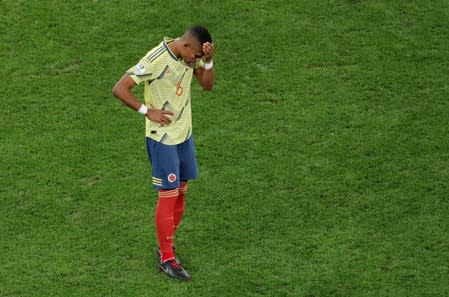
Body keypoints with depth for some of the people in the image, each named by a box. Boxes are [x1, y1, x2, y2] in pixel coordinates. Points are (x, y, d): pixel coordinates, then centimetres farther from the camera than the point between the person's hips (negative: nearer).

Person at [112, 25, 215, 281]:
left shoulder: (191, 55, -3)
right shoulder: (156, 60, -24)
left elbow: (208, 84, 3)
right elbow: (120, 89, -23)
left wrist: (209, 61, -14)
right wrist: (148, 111, -20)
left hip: (185, 134, 7)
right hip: (162, 137, -7)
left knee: (181, 192, 13)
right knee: (169, 195, -3)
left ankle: (166, 245, 28)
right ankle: (166, 259, 7)